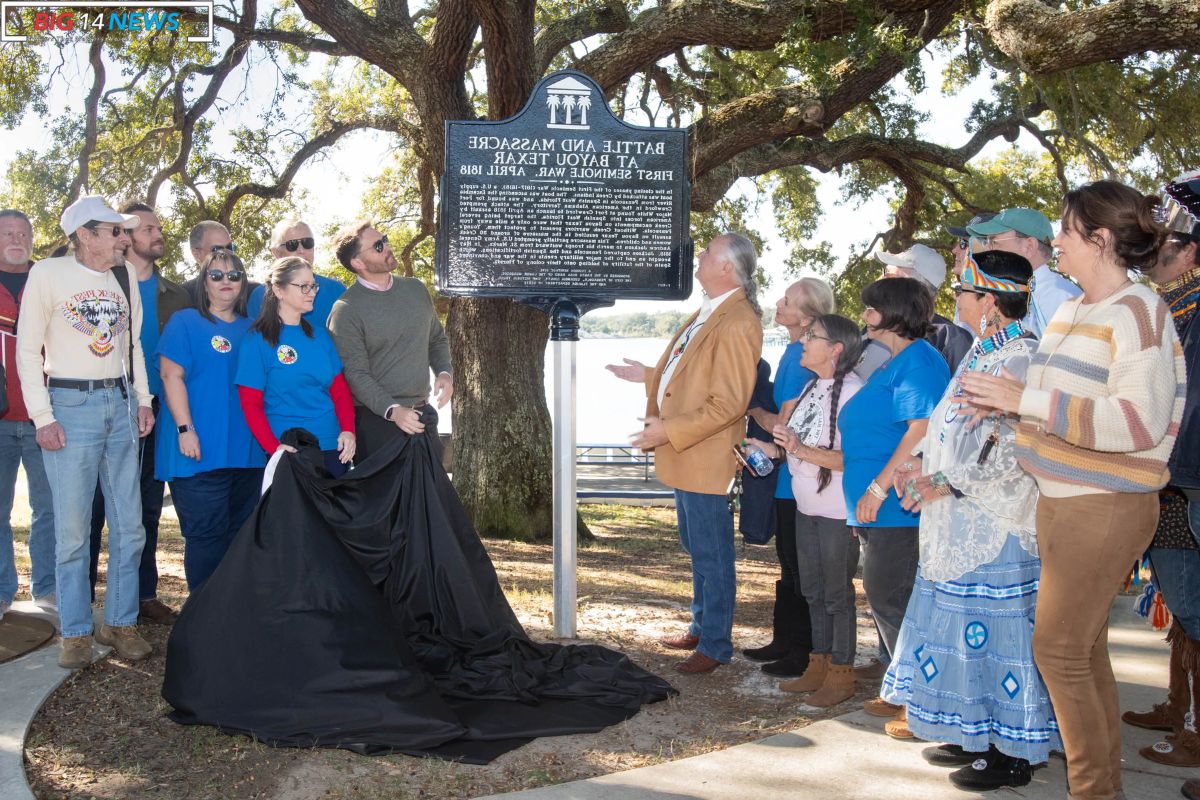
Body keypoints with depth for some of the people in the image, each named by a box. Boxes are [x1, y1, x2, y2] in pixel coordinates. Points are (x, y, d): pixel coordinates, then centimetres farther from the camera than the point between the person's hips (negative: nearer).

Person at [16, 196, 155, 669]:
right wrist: (42, 416, -9)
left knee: (129, 527, 6)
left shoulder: (124, 278, 11)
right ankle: (75, 633, 10)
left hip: (120, 405, 5)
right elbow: (27, 349, -3)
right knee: (72, 530, -3)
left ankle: (120, 622, 18)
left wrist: (142, 399, 9)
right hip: (70, 406, -5)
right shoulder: (48, 274, -3)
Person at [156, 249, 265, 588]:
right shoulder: (185, 322, 0)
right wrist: (185, 429, -17)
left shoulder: (250, 328, 15)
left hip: (247, 449, 6)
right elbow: (171, 375, -9)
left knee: (242, 533, 12)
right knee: (207, 535, -5)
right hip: (202, 450, -6)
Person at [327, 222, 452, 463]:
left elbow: (437, 339, 19)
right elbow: (355, 374, -15)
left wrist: (444, 373, -1)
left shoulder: (416, 289, 8)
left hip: (422, 413, 6)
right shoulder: (346, 310, -11)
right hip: (377, 419, -5)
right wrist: (393, 411, -26)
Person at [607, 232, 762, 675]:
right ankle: (701, 627, 36)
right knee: (697, 550, 21)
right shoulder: (708, 312, 11)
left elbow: (728, 403, -24)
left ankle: (715, 645, 16)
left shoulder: (737, 324, -20)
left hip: (706, 460, -10)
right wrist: (648, 375, 21)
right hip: (684, 456, 10)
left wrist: (668, 430, -23)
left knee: (712, 557, 3)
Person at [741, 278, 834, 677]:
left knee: (800, 568, 1)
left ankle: (804, 652, 13)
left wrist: (755, 411, -4)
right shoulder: (794, 351, 9)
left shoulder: (804, 358, -21)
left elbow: (784, 425, -19)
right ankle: (785, 640, 31)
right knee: (789, 563, 18)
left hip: (797, 479, -10)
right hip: (788, 478, 10)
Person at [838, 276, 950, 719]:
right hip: (877, 512, 11)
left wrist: (879, 487, -25)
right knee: (883, 596, 16)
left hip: (898, 506, -11)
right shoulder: (892, 363, 20)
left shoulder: (918, 361, -14)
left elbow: (922, 429, -25)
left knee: (891, 599, -5)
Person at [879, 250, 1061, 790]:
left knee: (996, 630, -2)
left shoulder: (1021, 359, -17)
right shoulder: (980, 353, 14)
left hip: (997, 526, -10)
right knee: (964, 627, 17)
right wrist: (922, 460, 7)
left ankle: (1012, 753, 12)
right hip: (959, 524, 10)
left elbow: (1014, 450, -23)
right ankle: (975, 735, 30)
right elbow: (949, 423, 22)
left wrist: (949, 482, -21)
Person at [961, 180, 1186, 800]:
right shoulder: (1070, 311, 12)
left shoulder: (1138, 312, -15)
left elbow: (1139, 422, -26)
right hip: (1064, 500, 9)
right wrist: (1002, 402, 8)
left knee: (1059, 646, -4)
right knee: (1084, 646, 15)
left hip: (1105, 508, -9)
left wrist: (1024, 399, -24)